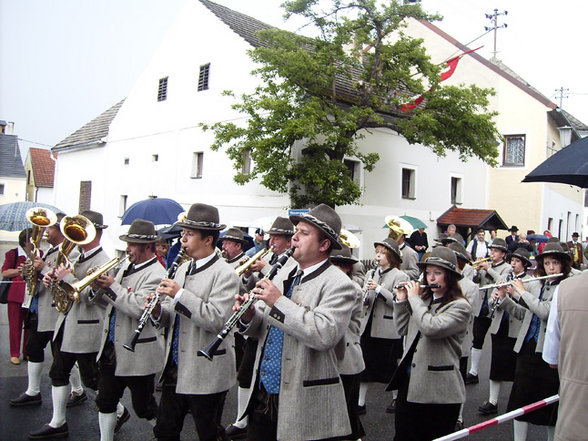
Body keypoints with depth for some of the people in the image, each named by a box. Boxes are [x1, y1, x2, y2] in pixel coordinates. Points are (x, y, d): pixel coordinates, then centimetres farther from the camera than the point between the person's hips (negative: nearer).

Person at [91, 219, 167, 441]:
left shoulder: (155, 274, -18)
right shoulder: (126, 267, 10)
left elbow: (139, 308, -30)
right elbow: (108, 301, 15)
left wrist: (112, 286, -23)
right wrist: (99, 287, -6)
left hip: (137, 354, -8)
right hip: (111, 348, 8)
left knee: (144, 407, 8)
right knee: (105, 402, 17)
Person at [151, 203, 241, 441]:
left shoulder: (225, 274, -15)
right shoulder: (182, 269, 10)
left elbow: (216, 319, -26)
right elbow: (171, 315, 15)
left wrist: (180, 294, -26)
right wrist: (158, 311, -7)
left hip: (206, 375, -7)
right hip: (175, 368, 8)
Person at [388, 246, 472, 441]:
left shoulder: (460, 306, -11)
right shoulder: (423, 300, 9)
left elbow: (431, 328, -26)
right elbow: (402, 329, 14)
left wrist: (414, 298, -15)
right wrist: (401, 301, 3)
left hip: (438, 388, -6)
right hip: (409, 380, 6)